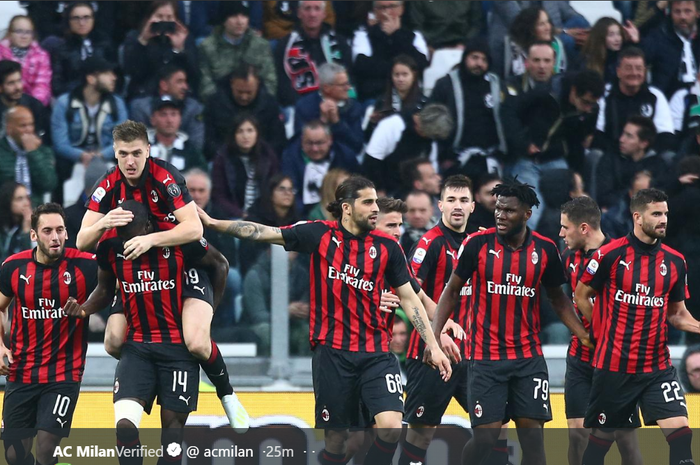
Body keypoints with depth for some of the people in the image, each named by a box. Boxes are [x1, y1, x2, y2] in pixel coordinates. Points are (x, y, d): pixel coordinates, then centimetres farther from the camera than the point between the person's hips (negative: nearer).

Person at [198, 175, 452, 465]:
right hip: (332, 352, -1)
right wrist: (213, 223, -4)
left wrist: (433, 346, 5)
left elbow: (409, 299, 9)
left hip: (376, 353, 1)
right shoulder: (319, 235, 1)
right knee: (335, 440, 2)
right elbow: (263, 233, 3)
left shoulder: (387, 247, 4)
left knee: (391, 428, -17)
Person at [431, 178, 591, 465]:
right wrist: (434, 336, -5)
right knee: (486, 435, -7)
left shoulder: (545, 250, 0)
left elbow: (558, 300, 13)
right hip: (485, 357, -2)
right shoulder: (479, 244, -6)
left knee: (532, 432, -3)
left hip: (528, 357, 2)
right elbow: (452, 291, 5)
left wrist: (586, 339, 4)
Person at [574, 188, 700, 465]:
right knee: (601, 438, 7)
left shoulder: (675, 262, 4)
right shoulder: (611, 254, -8)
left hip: (657, 367, 3)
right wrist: (604, 333, 4)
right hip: (614, 366, -3)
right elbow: (581, 295, 4)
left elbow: (677, 313, 13)